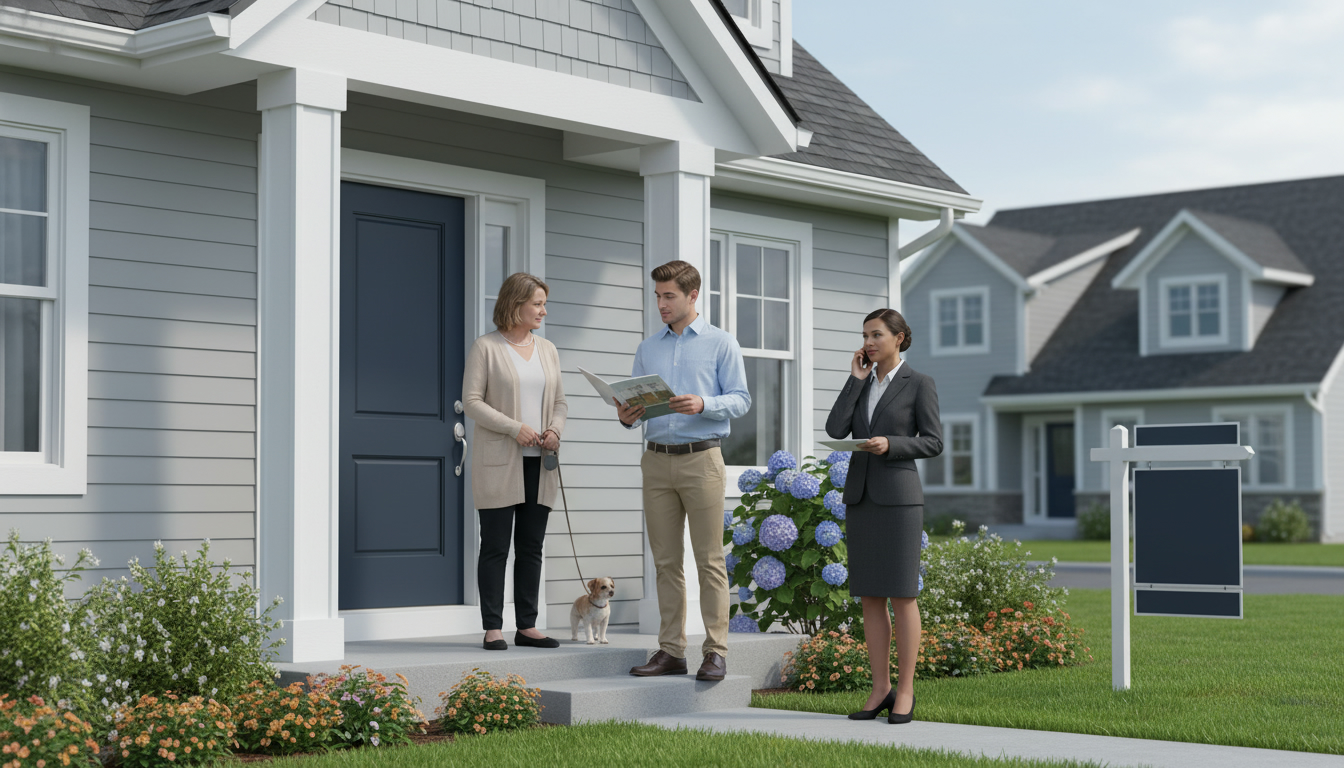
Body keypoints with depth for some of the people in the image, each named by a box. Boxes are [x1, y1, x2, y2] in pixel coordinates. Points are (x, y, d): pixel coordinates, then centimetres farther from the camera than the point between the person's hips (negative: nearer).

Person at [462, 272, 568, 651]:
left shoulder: (547, 349, 15)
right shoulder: (486, 347, -2)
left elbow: (560, 401, 17)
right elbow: (471, 399, -7)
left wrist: (555, 429, -4)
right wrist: (514, 428, -16)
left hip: (538, 463, 5)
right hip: (499, 463, -5)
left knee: (532, 546, 6)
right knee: (496, 546, -3)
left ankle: (527, 626, 11)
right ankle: (493, 629, 1)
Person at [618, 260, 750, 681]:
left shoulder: (721, 344, 4)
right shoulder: (647, 348, 17)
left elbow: (740, 399, -2)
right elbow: (636, 402, 16)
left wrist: (704, 404, -20)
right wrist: (627, 416, -7)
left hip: (701, 458, -4)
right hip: (657, 459, 4)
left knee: (709, 560, -5)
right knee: (666, 561, 5)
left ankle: (716, 651, -2)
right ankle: (671, 650, 10)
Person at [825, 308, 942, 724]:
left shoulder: (920, 384, -2)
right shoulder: (862, 383, 14)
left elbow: (933, 443, -5)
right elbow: (835, 430, 0)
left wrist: (890, 445, -21)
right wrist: (857, 380, -2)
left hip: (898, 496, -6)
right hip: (861, 496, 6)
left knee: (901, 595, -6)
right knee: (869, 596, 5)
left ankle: (905, 693, 1)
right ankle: (881, 689, 11)